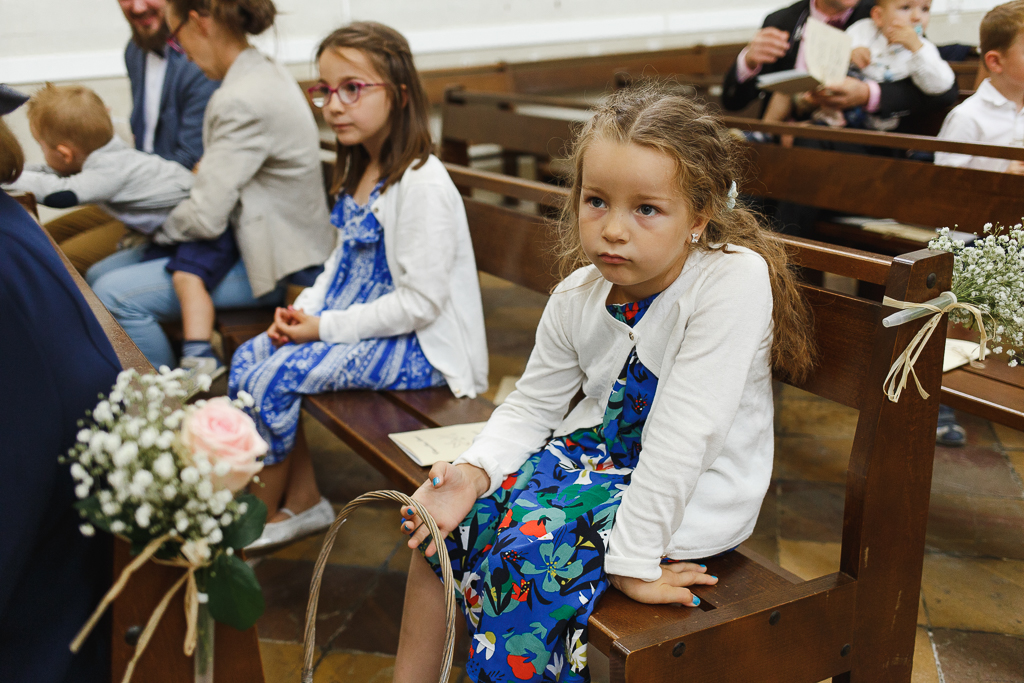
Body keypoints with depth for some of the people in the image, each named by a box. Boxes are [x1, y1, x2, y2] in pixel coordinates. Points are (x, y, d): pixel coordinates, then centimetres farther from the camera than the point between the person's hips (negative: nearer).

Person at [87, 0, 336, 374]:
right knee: (98, 275, 10)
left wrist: (155, 226, -4)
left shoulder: (243, 101, -25)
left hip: (274, 262, -10)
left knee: (115, 295, -16)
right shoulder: (263, 73, 6)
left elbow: (205, 217, -23)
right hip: (252, 236, 10)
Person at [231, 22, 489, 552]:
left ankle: (257, 521, 7)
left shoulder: (422, 184, -22)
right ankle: (302, 501, 12)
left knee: (275, 376, -18)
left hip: (420, 344, -10)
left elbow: (420, 302, -24)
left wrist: (326, 327, -19)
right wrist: (303, 309, 0)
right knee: (247, 358, 1)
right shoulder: (360, 171, 8)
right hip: (362, 320, 10)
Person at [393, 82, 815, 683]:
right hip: (602, 454, 6)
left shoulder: (736, 279, -27)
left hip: (695, 497, -6)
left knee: (533, 543, -24)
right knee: (451, 507, -3)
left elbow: (684, 434, -29)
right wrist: (475, 470, -15)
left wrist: (634, 556, -27)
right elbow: (532, 407, 3)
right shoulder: (578, 297, -7)